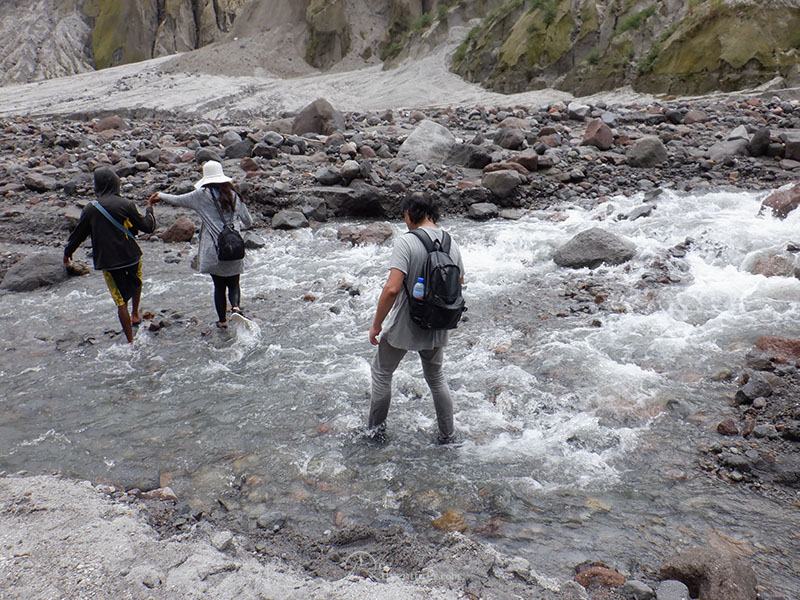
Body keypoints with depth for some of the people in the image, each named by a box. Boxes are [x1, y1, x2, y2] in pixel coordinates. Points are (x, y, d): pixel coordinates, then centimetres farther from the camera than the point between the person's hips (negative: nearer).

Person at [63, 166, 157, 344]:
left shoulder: (90, 209, -4)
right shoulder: (126, 205, -9)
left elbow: (78, 234, 7)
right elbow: (147, 227, -1)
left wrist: (67, 253, 24)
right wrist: (149, 209, 19)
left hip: (108, 261, 0)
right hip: (131, 256, 0)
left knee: (121, 302, 5)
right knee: (136, 283, 33)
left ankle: (130, 341, 8)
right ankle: (135, 315, 37)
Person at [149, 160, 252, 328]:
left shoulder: (202, 195, -4)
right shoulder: (234, 195, 4)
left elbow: (177, 200, 10)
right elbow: (248, 222, 11)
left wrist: (160, 195, 30)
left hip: (213, 250, -2)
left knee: (219, 287, 11)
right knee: (233, 284, 13)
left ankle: (222, 320, 15)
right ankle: (236, 306, -14)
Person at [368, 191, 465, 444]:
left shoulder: (406, 243, -20)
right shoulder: (452, 245, -1)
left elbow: (392, 289, -28)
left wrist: (376, 325, -16)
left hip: (403, 328, -5)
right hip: (437, 329, 5)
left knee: (382, 373, 19)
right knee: (436, 378, 24)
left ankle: (376, 429, 29)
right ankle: (447, 435, 33)